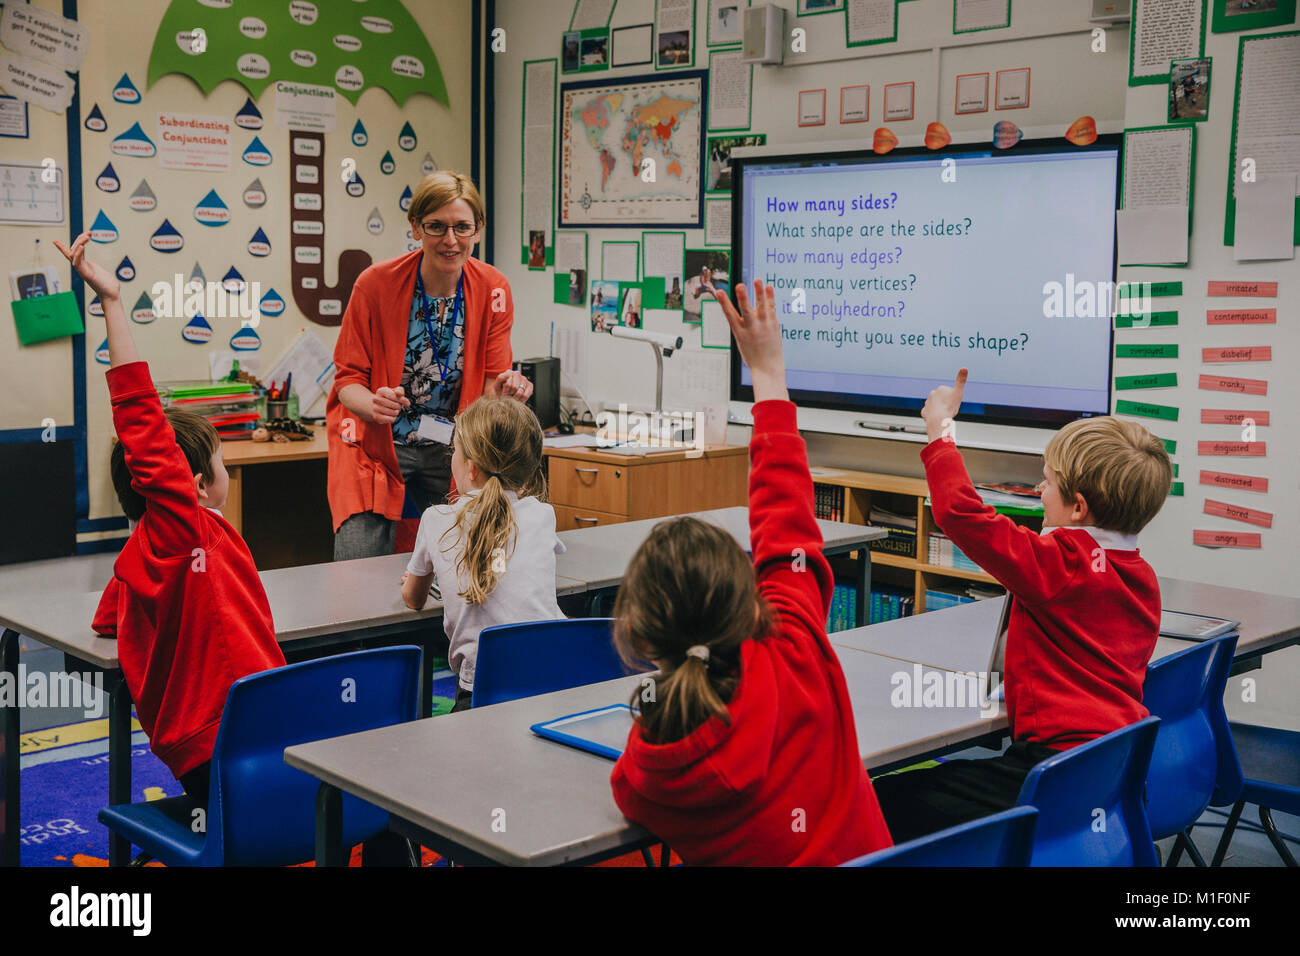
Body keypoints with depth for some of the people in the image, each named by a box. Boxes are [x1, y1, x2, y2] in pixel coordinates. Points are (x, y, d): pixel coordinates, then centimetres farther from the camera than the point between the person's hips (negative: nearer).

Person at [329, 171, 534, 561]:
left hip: (452, 448, 3)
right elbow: (348, 378, -6)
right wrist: (372, 403, -29)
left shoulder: (493, 290, -4)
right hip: (376, 444, -2)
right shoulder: (376, 283, -12)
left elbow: (491, 383, 0)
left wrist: (504, 391, -24)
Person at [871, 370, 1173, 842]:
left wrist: (940, 427, -4)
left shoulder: (1057, 564, -13)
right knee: (940, 775, 26)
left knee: (887, 802, -10)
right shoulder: (1143, 577, 13)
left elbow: (959, 511, -18)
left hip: (1059, 764, -10)